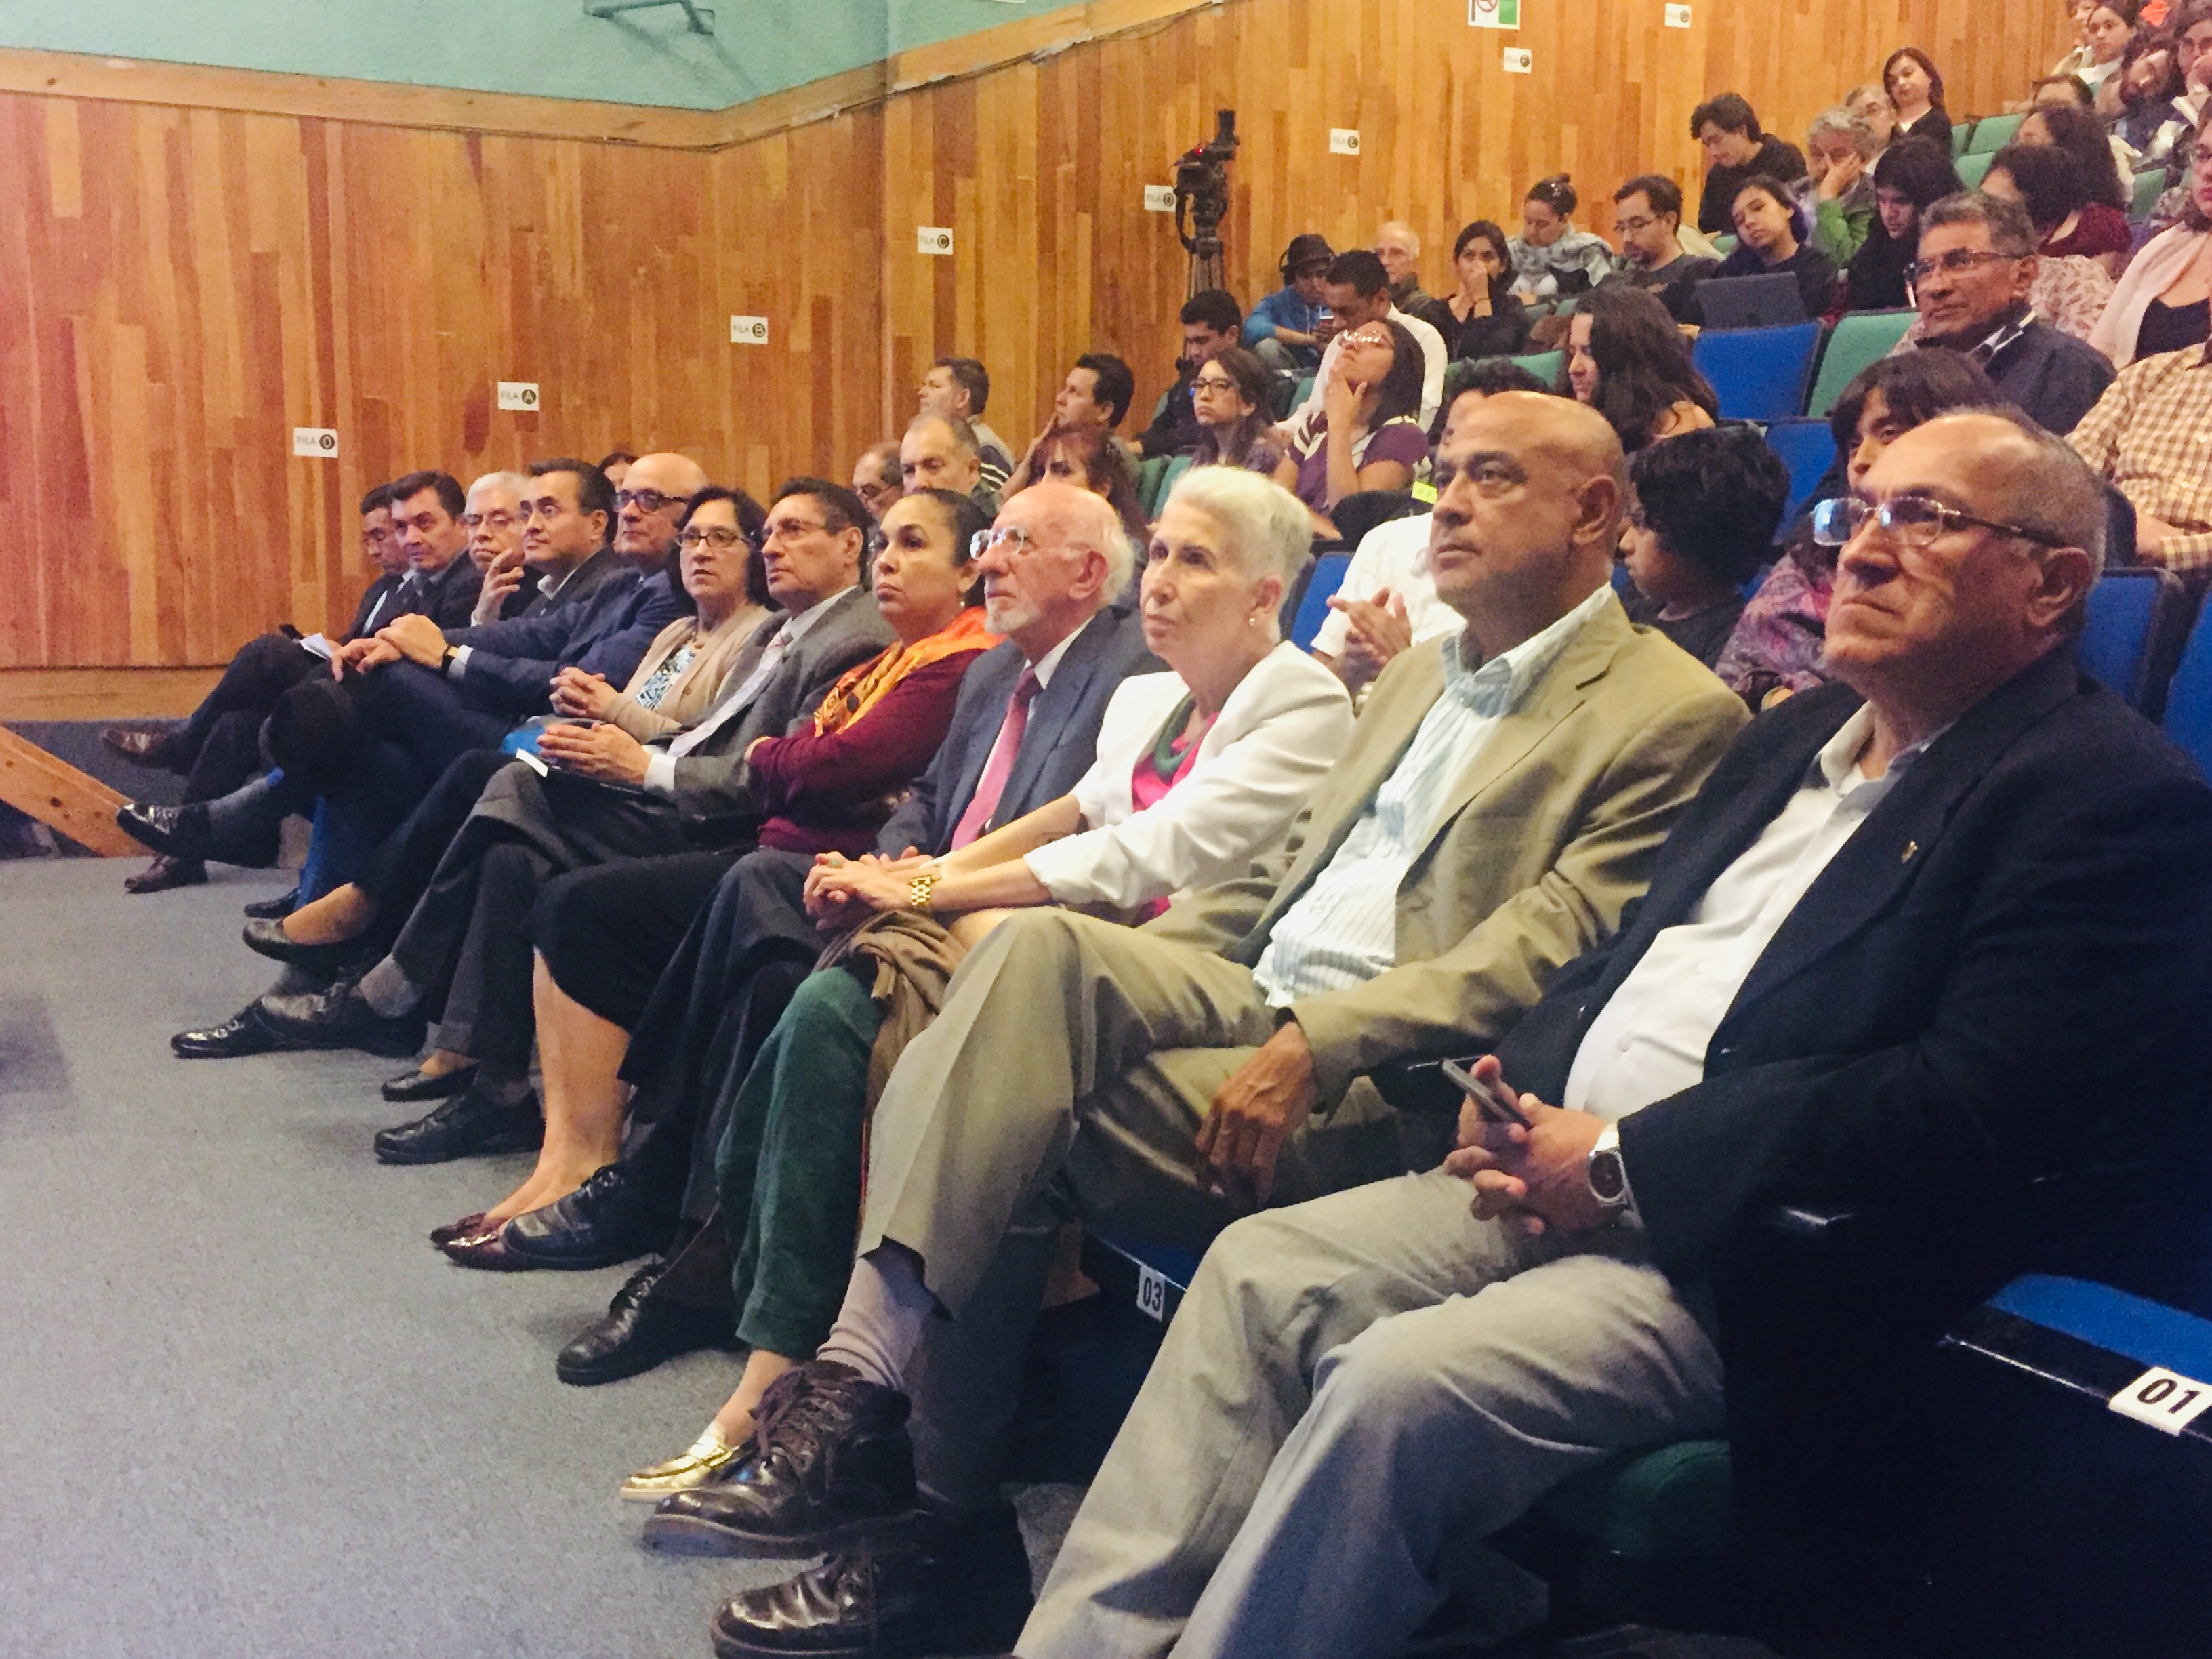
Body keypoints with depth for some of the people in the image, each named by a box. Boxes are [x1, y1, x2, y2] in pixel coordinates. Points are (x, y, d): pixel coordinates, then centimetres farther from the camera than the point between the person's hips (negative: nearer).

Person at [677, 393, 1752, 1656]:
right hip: (1252, 990, 7)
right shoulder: (1422, 674, 24)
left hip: (1383, 1085, -7)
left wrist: (1315, 1046, -25)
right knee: (1042, 950, -22)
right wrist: (1120, 972, 8)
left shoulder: (1675, 718, -3)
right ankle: (866, 1377, -23)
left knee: (1018, 1128, -22)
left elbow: (1542, 952, -15)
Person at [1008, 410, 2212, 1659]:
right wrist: (1522, 1084, 1)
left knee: (1399, 1383, -26)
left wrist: (1624, 1163, -17)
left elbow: (1978, 1107, -20)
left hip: (1757, 1268, -8)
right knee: (1258, 1270, -5)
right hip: (1562, 1171, 8)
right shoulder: (1799, 737, 19)